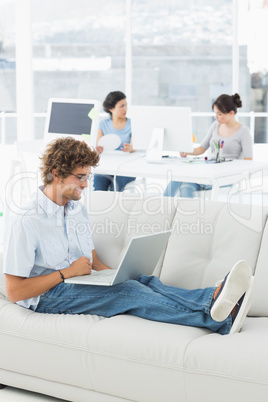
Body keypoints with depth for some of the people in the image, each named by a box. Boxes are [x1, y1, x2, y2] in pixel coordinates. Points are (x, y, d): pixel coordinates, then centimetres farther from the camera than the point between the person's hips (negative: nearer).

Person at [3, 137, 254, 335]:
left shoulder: (77, 210, 15)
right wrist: (67, 273, -15)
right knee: (130, 292, -31)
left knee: (144, 282, -25)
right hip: (47, 297, -7)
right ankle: (217, 319, -49)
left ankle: (213, 299, -51)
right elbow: (14, 291, -14)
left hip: (81, 284, 7)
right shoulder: (25, 222, -12)